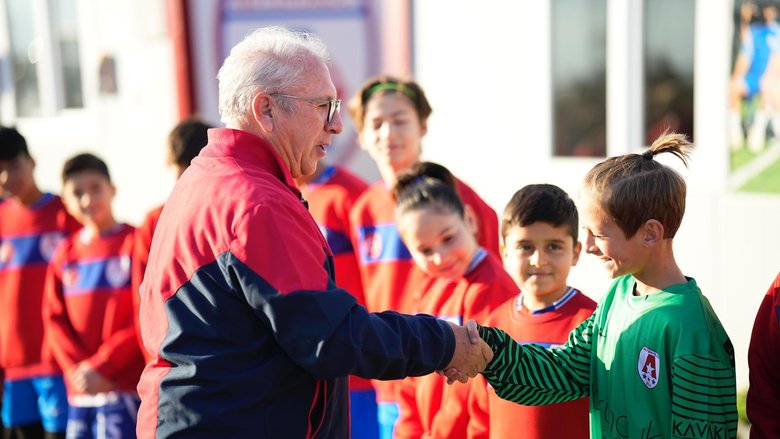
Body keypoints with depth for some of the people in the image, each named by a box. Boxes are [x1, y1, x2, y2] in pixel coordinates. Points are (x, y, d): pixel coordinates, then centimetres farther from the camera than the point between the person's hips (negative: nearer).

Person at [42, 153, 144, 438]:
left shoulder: (135, 242, -3)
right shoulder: (65, 252, 12)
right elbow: (54, 318, 8)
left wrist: (102, 366, -12)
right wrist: (76, 368, -7)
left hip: (124, 387, -5)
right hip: (79, 391, 5)